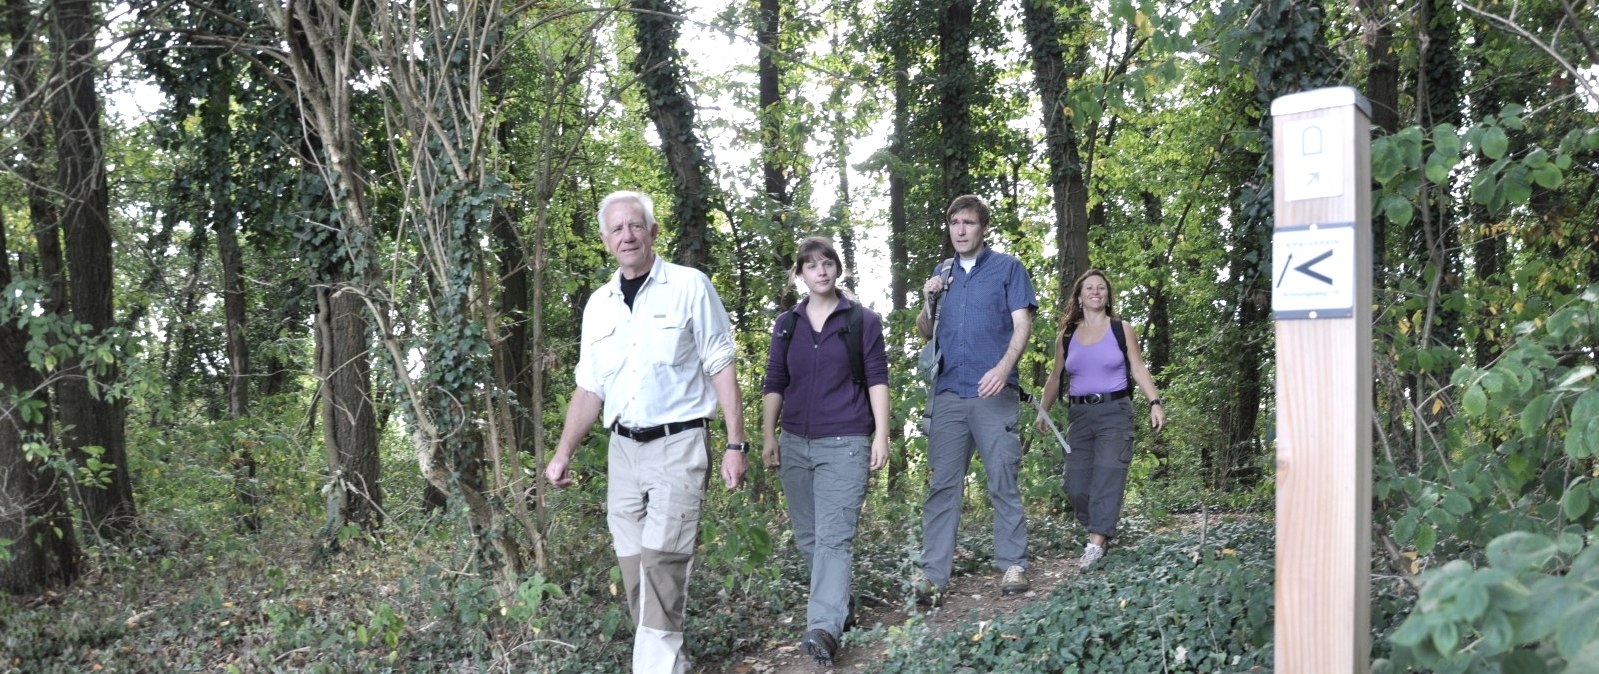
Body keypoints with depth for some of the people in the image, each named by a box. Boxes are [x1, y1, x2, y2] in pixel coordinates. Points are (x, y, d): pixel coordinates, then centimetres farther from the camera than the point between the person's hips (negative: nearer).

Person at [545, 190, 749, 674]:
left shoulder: (689, 287, -4)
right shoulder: (598, 305, 10)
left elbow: (721, 369, -4)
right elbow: (590, 388, 14)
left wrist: (736, 444, -9)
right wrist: (564, 452, 5)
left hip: (679, 444, -5)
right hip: (624, 449, 5)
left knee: (662, 559, -13)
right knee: (633, 565, 7)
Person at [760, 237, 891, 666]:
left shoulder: (863, 320, 2)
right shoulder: (786, 324, 10)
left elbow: (877, 378, -1)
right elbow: (774, 383, 12)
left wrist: (881, 434, -8)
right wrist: (768, 437, 7)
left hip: (844, 443, -4)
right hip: (795, 444, 5)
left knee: (833, 537, -13)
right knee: (807, 536, 11)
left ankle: (824, 627, -18)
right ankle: (836, 603, 28)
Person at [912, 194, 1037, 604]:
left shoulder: (1007, 268, 7)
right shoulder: (941, 273, 19)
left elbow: (1022, 325, -2)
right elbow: (925, 332, 22)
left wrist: (1003, 368, -19)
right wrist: (928, 303, 1)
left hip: (993, 393, -3)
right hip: (948, 393, 4)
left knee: (1003, 481, -1)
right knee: (943, 485, 1)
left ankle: (1013, 566, 8)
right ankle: (932, 574, 0)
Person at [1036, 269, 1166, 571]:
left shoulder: (1122, 330, 5)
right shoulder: (1066, 336, 11)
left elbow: (1138, 369, 1)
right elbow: (1056, 377, 19)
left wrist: (1155, 402, -10)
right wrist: (1043, 411, 17)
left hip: (1114, 412, -3)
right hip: (1079, 414, 3)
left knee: (1108, 476, -14)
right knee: (1076, 484, -3)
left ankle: (1096, 544, -19)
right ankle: (1099, 529, 16)